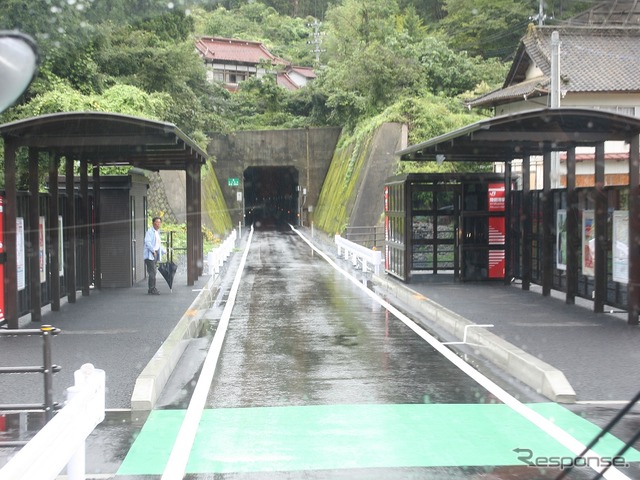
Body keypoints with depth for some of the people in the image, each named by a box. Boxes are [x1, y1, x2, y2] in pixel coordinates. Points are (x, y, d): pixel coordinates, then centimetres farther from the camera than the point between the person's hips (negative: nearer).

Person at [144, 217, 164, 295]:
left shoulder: (158, 232, 21)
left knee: (154, 272, 9)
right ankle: (152, 289, -11)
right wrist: (153, 251, -26)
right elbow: (147, 242, -19)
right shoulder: (149, 232, -8)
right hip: (150, 254, -9)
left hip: (156, 254, 9)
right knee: (152, 272, -11)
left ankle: (152, 289, 12)